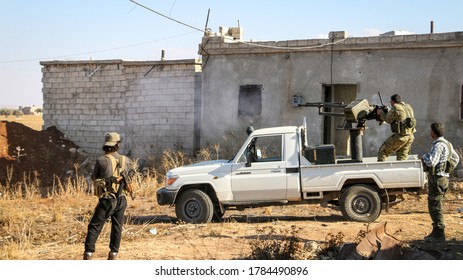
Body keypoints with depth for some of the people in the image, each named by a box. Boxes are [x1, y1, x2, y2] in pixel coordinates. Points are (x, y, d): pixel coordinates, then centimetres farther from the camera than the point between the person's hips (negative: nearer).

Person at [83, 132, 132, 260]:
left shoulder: (101, 160, -11)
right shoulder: (125, 160, -1)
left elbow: (94, 177, 3)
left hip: (106, 200, -3)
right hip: (121, 199, 3)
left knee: (94, 226, 4)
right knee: (117, 227, 14)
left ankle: (88, 253, -3)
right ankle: (113, 254, 14)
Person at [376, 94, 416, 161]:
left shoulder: (396, 108, -10)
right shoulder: (408, 107, 14)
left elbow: (388, 119, -4)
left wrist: (381, 113, 12)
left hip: (400, 136, -8)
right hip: (410, 136, 8)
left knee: (382, 152, 3)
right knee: (402, 158, 14)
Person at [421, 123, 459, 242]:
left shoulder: (438, 145, -19)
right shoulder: (447, 144, 13)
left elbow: (431, 162, -30)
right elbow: (456, 158, 26)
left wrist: (424, 156, -10)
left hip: (437, 179, -10)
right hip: (443, 177, 10)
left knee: (435, 208, -6)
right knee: (435, 207, 17)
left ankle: (440, 235, -3)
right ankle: (436, 232, 24)